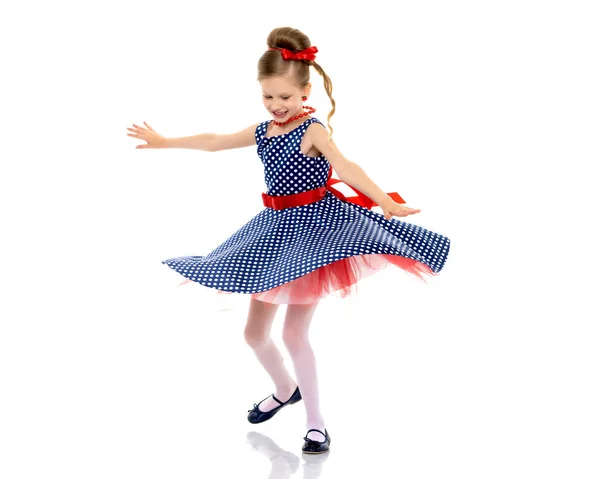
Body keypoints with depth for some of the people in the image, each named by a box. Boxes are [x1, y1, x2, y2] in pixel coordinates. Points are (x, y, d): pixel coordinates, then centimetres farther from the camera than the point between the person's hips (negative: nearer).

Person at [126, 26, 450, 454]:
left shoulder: (313, 131, -15)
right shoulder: (262, 131, 7)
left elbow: (346, 168, -31)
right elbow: (213, 142, 22)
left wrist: (386, 203, -47)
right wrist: (163, 142, 32)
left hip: (314, 226, -7)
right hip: (276, 229, 7)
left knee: (294, 332, -8)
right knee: (255, 331, 14)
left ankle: (316, 422, 8)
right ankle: (285, 390, 41)